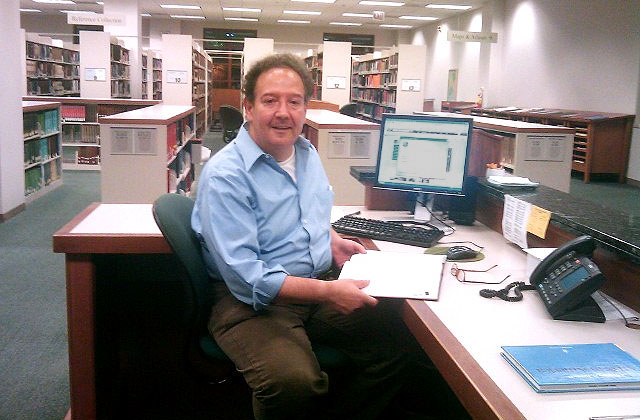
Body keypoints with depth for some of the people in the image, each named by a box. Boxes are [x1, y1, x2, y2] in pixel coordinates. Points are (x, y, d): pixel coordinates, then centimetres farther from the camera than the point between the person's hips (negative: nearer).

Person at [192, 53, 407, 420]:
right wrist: (328, 292, -26)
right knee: (294, 382, -34)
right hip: (252, 302, -7)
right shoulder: (225, 175, -15)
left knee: (394, 352, -9)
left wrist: (332, 242, 9)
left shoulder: (308, 153, 10)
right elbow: (246, 278, -22)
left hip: (320, 288, 7)